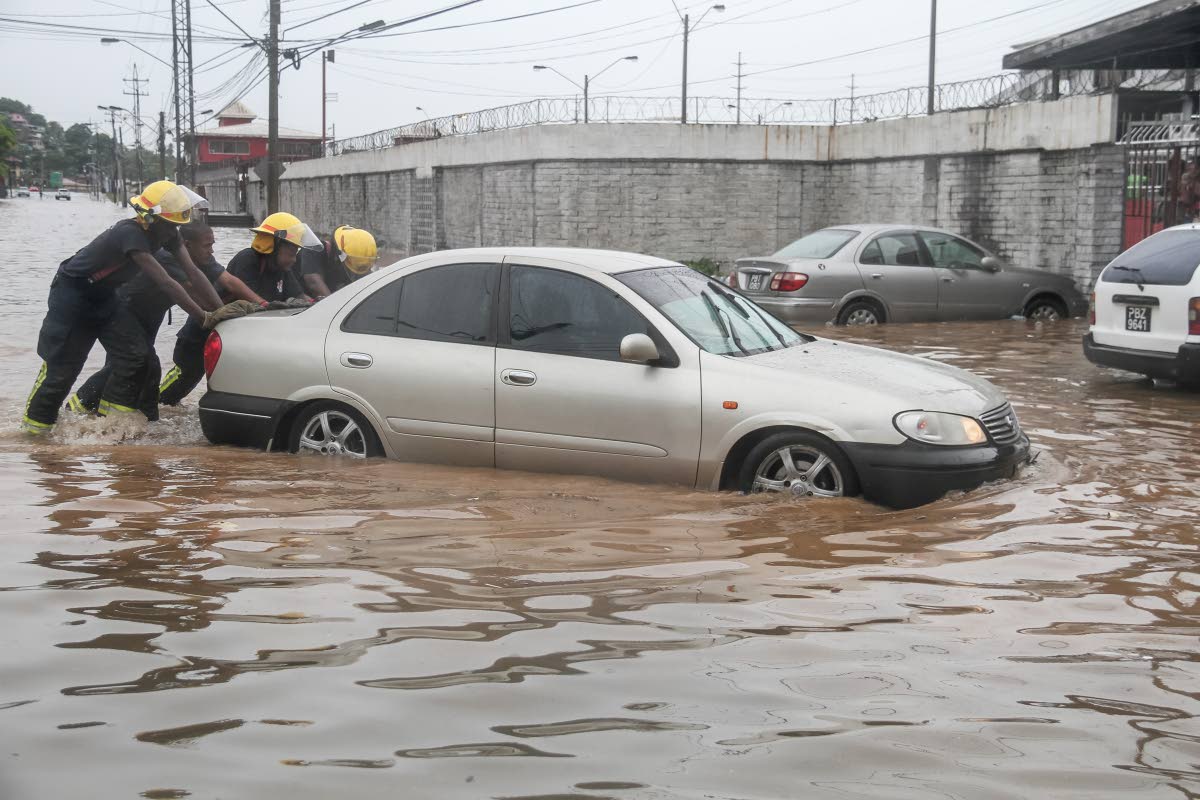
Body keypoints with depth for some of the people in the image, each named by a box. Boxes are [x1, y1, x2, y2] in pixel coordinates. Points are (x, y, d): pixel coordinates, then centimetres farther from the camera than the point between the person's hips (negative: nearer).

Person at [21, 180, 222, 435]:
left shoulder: (167, 234, -8)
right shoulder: (130, 234, -34)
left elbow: (192, 272, -10)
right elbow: (165, 282, -38)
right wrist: (202, 317, -38)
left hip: (103, 295, 8)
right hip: (72, 292, -8)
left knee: (135, 356, -7)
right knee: (62, 366, -4)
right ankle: (34, 428, 12)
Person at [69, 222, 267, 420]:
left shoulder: (203, 260, -10)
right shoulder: (167, 259, -34)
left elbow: (229, 281, -21)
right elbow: (194, 290, -41)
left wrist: (260, 303, -34)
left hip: (148, 315, 8)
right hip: (124, 311, -8)